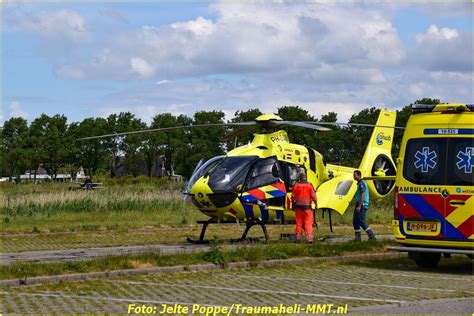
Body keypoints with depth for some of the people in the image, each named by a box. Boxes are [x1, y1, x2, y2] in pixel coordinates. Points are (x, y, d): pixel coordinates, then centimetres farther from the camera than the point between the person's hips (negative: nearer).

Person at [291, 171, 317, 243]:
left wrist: (293, 205, 15)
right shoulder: (309, 185, -6)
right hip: (307, 207, -2)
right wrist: (316, 205, 4)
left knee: (299, 223, 12)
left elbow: (293, 197, 3)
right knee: (308, 223, -2)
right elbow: (313, 196, -5)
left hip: (298, 206, 2)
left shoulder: (296, 185, -1)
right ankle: (309, 237, -11)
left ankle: (298, 237, 16)